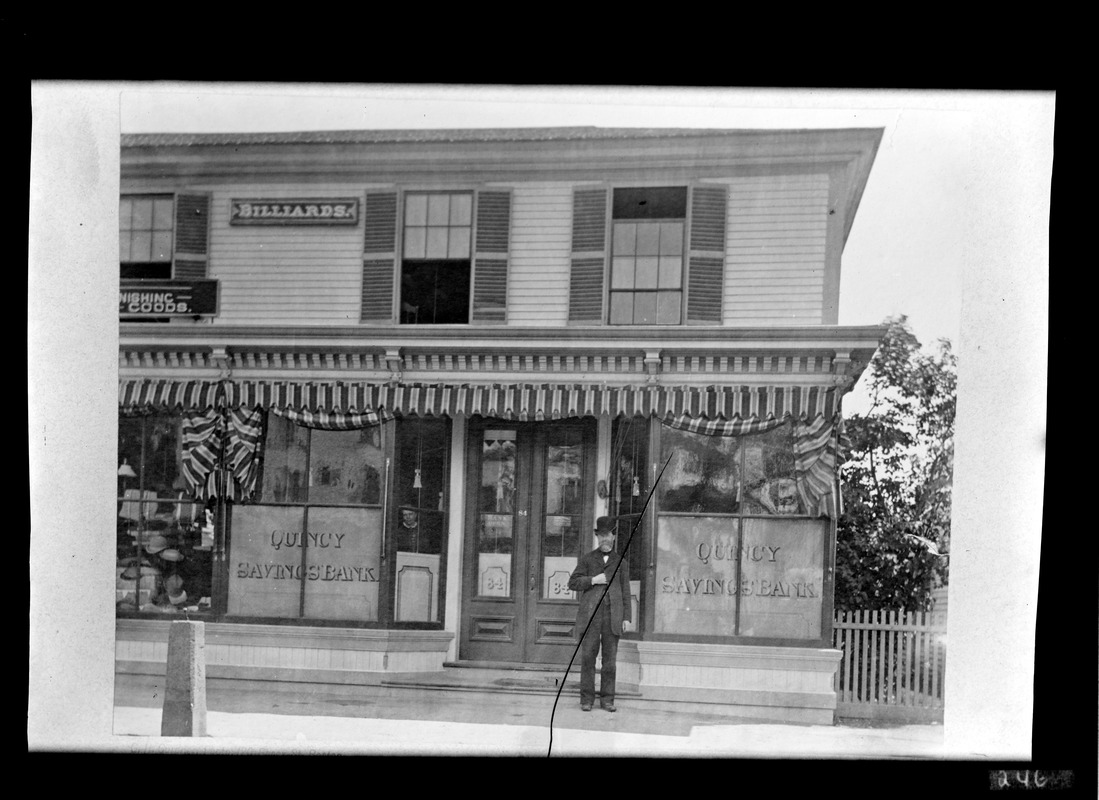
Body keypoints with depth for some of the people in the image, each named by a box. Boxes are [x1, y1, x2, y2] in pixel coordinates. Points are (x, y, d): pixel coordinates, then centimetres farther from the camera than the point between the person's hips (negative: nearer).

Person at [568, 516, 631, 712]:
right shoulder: (587, 559, 10)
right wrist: (593, 580, -10)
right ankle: (587, 699, 3)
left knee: (610, 659, 1)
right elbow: (573, 583, 5)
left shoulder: (620, 562, 12)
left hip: (612, 615, 1)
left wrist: (626, 617, 2)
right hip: (590, 614, -1)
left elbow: (625, 591, 10)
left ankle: (607, 700, 7)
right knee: (588, 657, -3)